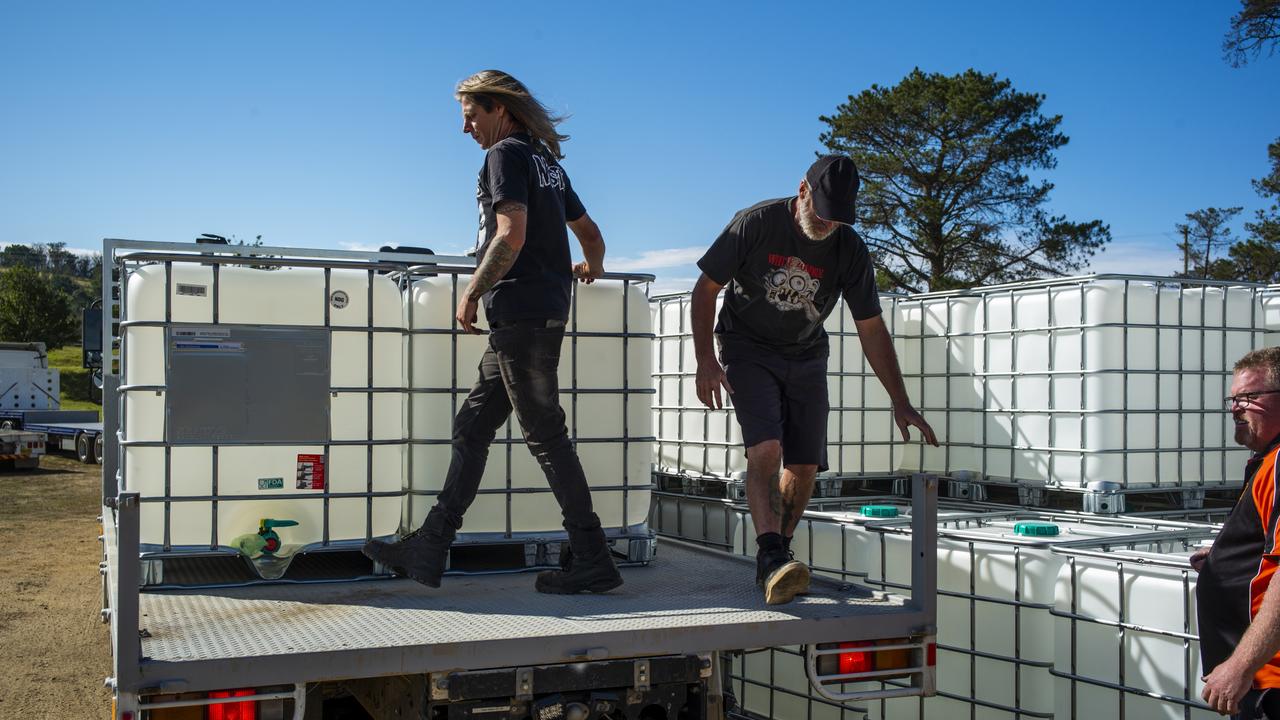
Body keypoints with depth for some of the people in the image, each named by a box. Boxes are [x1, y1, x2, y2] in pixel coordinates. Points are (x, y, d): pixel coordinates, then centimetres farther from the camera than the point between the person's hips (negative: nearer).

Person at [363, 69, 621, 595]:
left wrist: (472, 293, -12)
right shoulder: (547, 162, 23)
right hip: (542, 313, 10)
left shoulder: (506, 154, -6)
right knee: (472, 426, 9)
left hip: (521, 312, -10)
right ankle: (429, 551, 12)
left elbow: (511, 236, -19)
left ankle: (592, 560, -4)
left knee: (544, 433, -8)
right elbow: (590, 233, 29)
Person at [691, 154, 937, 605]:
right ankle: (771, 559, -32)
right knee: (766, 449, -24)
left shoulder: (850, 250, -9)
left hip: (805, 359, 4)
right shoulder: (757, 224, -17)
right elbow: (706, 288, -9)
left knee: (805, 465, -3)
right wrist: (705, 360, -18)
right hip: (748, 351, -4)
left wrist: (900, 402, -6)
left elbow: (872, 330, -3)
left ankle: (776, 559, 13)